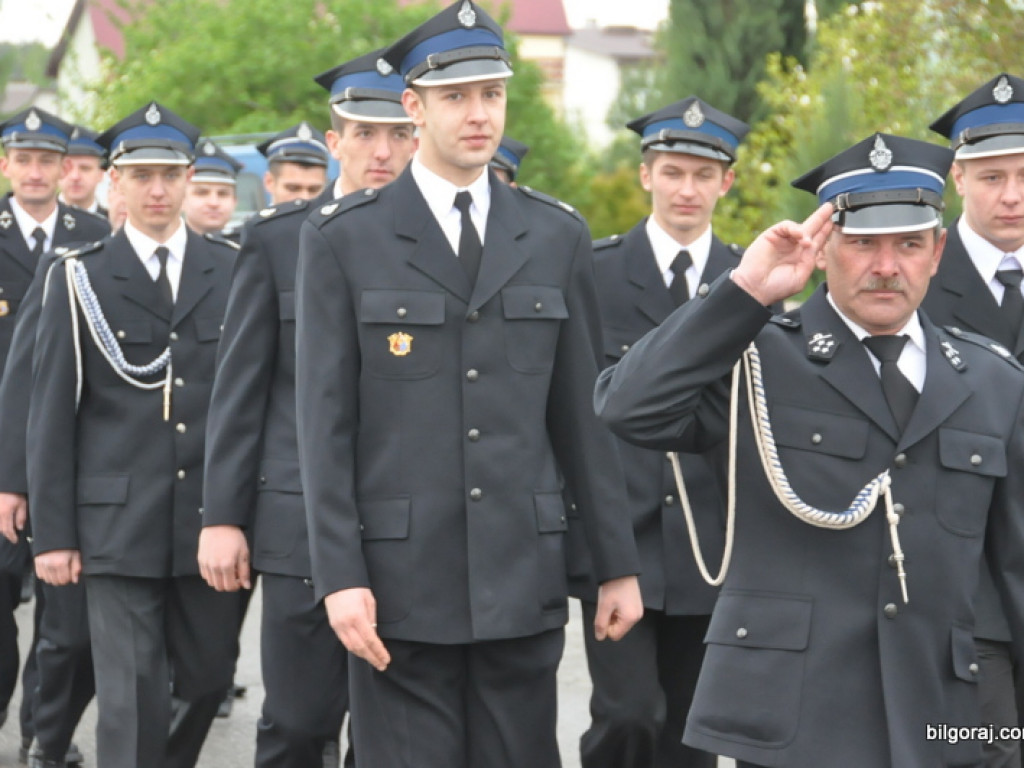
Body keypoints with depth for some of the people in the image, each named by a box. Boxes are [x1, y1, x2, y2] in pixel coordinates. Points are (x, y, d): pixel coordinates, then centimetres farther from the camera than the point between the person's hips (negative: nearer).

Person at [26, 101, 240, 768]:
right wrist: (52, 534, -3)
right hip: (118, 524, -2)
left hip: (213, 522, 2)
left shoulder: (233, 270, 8)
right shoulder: (79, 279, 2)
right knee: (133, 698, -4)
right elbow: (52, 413, 1)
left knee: (208, 680, 9)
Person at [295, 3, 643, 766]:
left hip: (524, 578, 2)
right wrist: (339, 576, -10)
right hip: (401, 580, -2)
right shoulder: (343, 238, 0)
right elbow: (324, 421, -3)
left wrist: (618, 562, 7)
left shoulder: (558, 236, 8)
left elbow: (585, 414, 10)